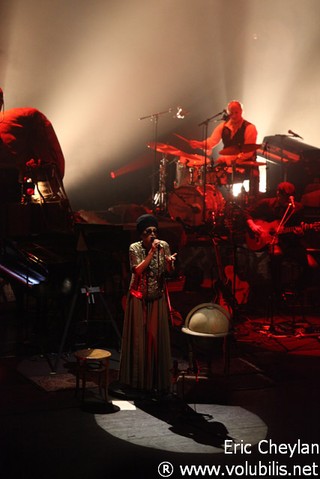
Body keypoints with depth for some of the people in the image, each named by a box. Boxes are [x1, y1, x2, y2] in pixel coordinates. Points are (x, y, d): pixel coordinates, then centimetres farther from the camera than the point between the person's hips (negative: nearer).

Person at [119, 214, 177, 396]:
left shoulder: (164, 246, -2)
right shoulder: (135, 248, -7)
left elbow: (168, 272, -1)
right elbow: (138, 270, -20)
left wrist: (169, 262, -22)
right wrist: (152, 251, -22)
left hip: (158, 298, 2)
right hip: (139, 298, -2)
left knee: (158, 337, 3)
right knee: (139, 338, 4)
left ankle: (158, 380, 13)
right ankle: (138, 380, 16)